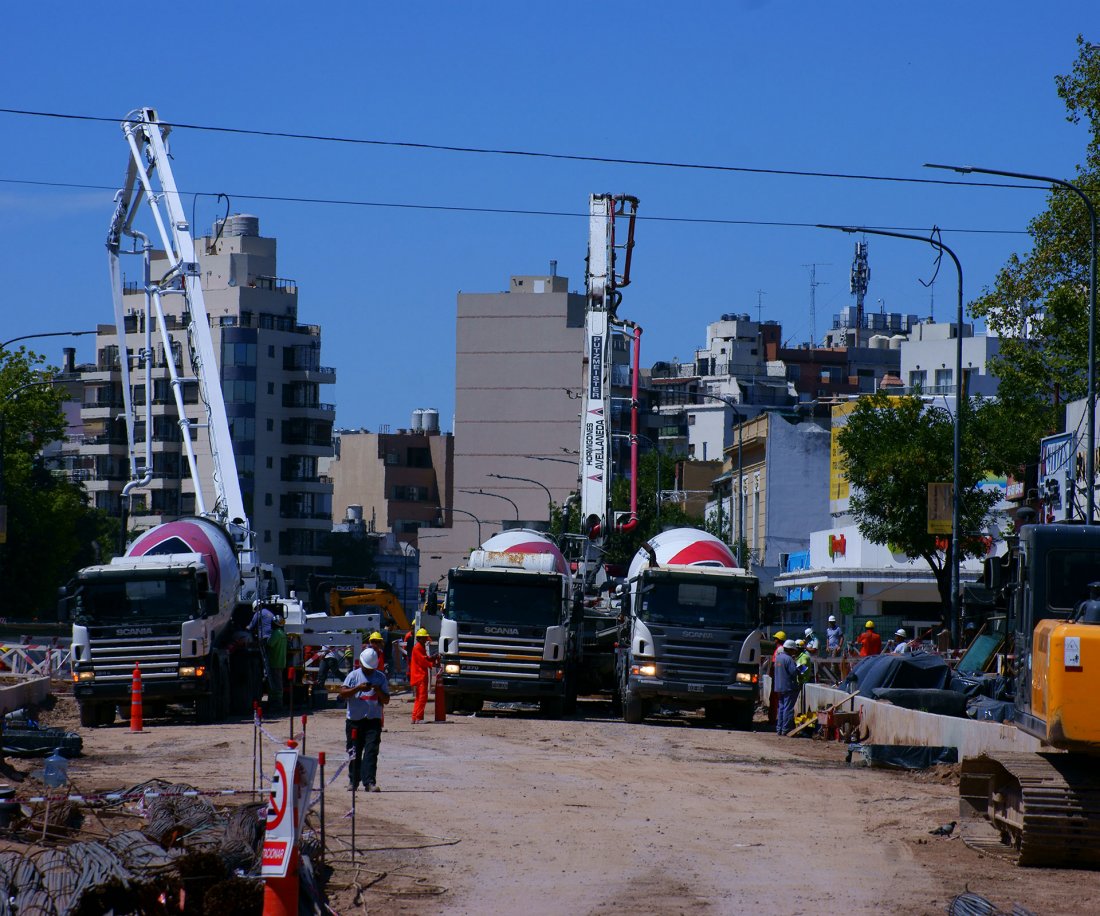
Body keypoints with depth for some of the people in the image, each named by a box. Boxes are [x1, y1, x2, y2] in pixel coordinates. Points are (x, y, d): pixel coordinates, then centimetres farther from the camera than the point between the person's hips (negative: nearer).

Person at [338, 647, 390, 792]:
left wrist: (379, 691, -13)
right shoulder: (354, 675, 4)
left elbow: (386, 700, 7)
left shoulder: (380, 677, 7)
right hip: (354, 720, 0)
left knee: (371, 751, -12)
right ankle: (353, 781, 21)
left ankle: (370, 782, -16)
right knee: (354, 753, 7)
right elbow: (343, 693, -7)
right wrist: (358, 688, -20)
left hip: (373, 720, 0)